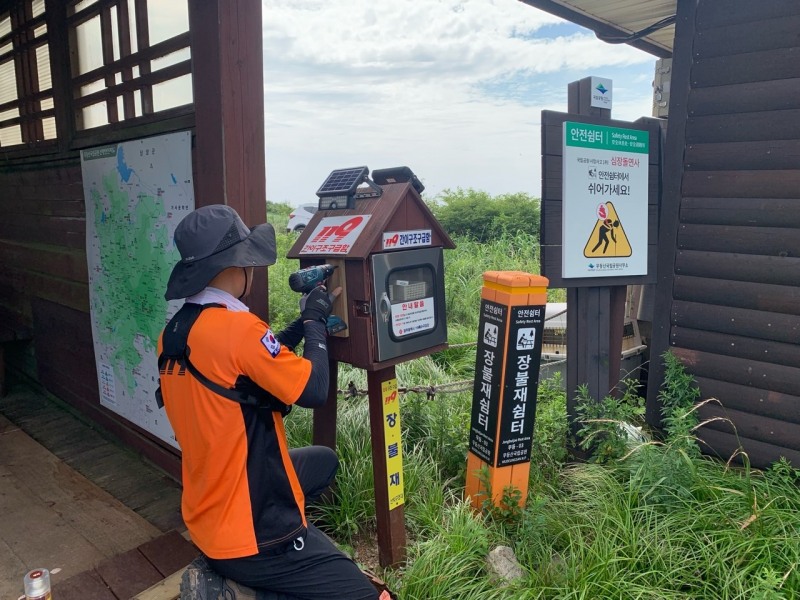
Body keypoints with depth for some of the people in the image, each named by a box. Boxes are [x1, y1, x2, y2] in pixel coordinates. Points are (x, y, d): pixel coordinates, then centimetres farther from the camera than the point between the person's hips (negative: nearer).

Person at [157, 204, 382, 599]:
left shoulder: (173, 334, 2)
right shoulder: (236, 327, -25)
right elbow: (313, 389, -18)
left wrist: (303, 322, 7)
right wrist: (316, 320, -4)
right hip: (251, 538, -9)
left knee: (324, 460, 29)